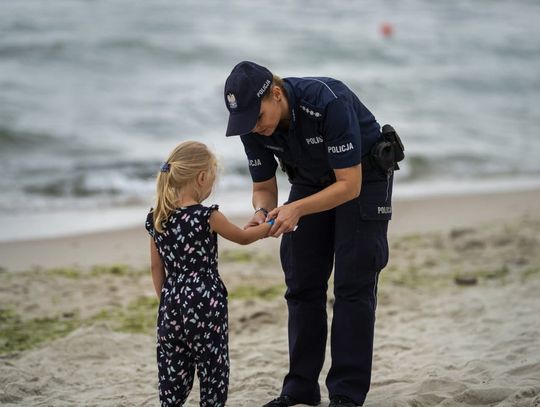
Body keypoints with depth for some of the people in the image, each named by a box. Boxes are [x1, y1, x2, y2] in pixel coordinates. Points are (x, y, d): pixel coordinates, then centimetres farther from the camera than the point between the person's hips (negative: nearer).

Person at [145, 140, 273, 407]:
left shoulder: (156, 218, 3)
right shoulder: (207, 216, -12)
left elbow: (156, 267, 10)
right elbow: (242, 237, 4)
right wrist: (270, 227, 21)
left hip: (172, 302, 5)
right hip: (205, 303, -5)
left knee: (173, 369, 9)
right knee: (213, 366, 6)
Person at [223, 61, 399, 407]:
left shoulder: (328, 103, -36)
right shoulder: (253, 126, -18)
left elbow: (349, 184, -33)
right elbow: (264, 187, -6)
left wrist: (297, 209, -43)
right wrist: (262, 213, -28)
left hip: (362, 175, -6)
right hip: (311, 178, 6)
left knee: (353, 285, -10)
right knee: (302, 285, 1)